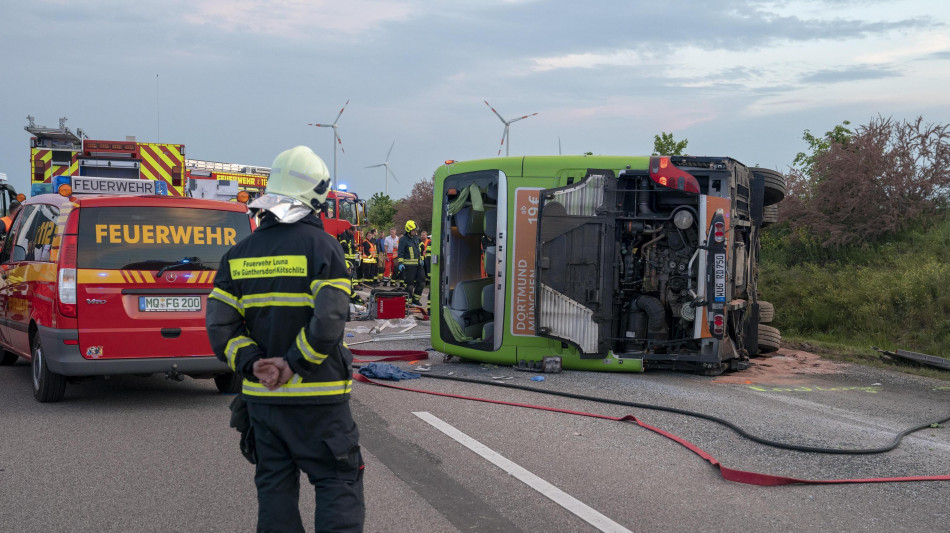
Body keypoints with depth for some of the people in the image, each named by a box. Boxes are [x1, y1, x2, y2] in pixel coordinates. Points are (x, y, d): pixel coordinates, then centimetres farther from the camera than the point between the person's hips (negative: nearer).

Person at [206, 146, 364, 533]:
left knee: (274, 487, 14)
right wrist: (293, 363, -12)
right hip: (318, 398, -5)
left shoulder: (240, 254, 8)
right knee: (338, 486, 1)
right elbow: (328, 322, -21)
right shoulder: (321, 246, -9)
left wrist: (253, 364, -5)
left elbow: (220, 327, 1)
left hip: (262, 396, 5)